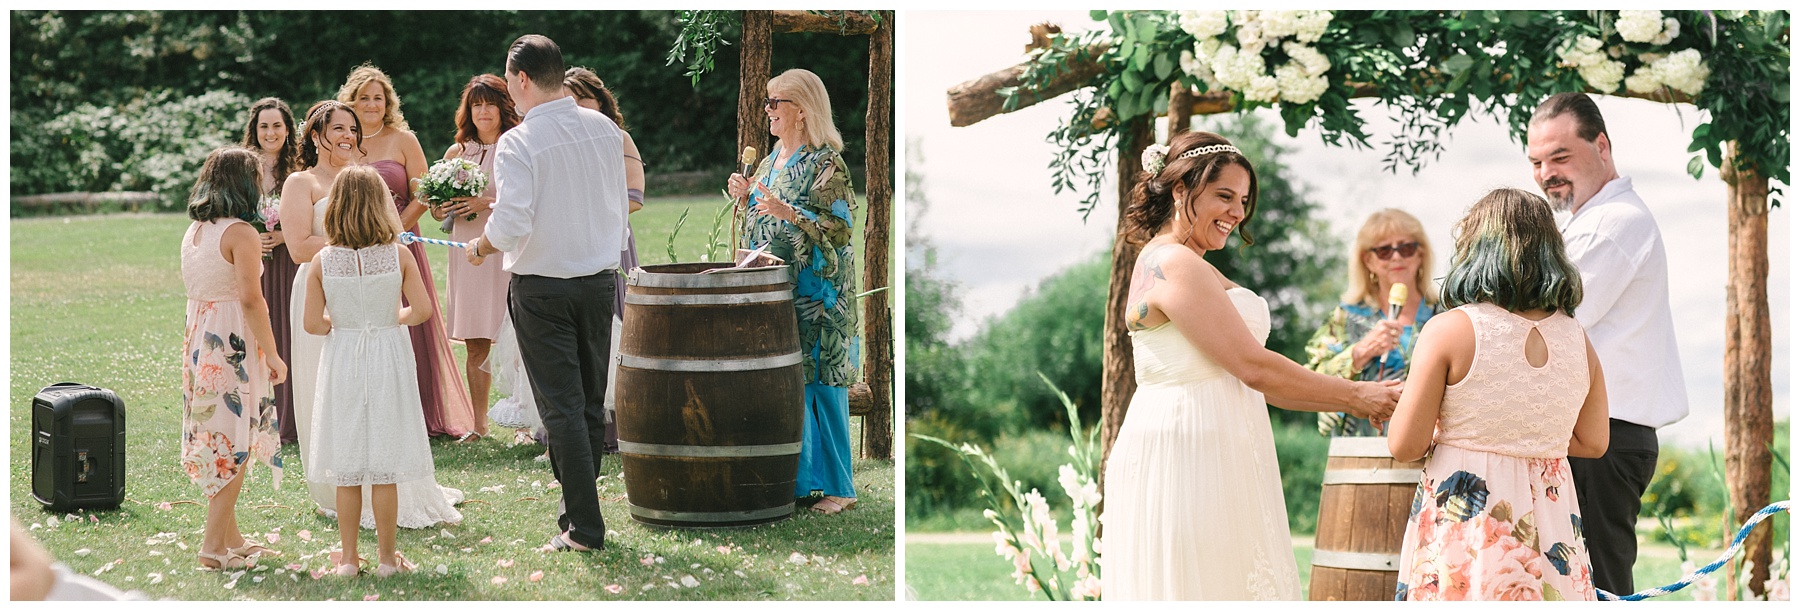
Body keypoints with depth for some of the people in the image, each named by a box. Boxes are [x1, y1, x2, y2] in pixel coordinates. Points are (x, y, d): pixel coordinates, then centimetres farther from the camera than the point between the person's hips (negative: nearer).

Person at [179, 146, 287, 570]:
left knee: (215, 440, 14)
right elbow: (251, 300, -18)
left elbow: (194, 289, 15)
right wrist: (273, 356, -13)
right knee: (233, 444, -3)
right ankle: (215, 546, -3)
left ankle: (230, 536, 22)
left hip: (198, 343, 8)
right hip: (233, 345, -8)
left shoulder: (193, 232, 10)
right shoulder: (240, 233, -14)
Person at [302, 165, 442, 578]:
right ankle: (386, 557, 11)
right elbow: (422, 310, -10)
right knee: (385, 469, 6)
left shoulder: (323, 261, -6)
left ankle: (348, 558, 14)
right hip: (387, 360, 0)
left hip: (343, 360, 1)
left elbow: (312, 323, -7)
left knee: (346, 470, 9)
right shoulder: (398, 255, -8)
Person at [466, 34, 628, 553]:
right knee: (591, 403, 13)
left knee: (562, 408, -1)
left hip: (542, 288, -5)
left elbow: (511, 225, -22)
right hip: (599, 280, 5)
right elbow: (619, 204, 9)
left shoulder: (518, 143, -16)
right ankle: (578, 509, 20)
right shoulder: (604, 129, 1)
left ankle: (585, 527, -1)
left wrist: (480, 247, -3)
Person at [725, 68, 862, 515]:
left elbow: (839, 229, -16)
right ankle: (795, 479, 16)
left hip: (816, 294, -8)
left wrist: (786, 211, -24)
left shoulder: (826, 164, -10)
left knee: (820, 382, -6)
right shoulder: (772, 161, 15)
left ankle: (837, 486, 0)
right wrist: (746, 198, 6)